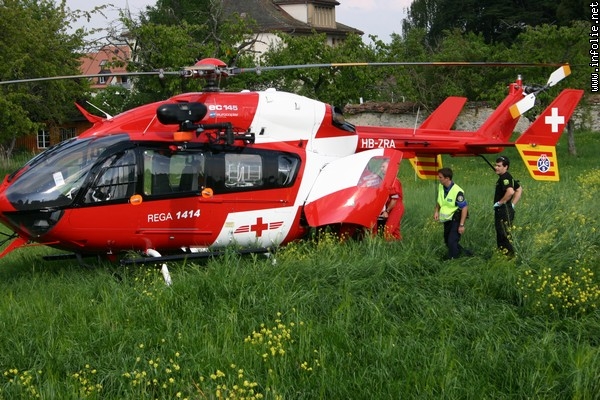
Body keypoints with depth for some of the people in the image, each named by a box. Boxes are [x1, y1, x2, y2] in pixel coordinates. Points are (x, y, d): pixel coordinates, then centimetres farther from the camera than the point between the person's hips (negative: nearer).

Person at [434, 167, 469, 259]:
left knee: (452, 241, -14)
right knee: (447, 241, 17)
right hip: (447, 219, 8)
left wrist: (461, 225, -23)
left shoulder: (457, 191, -27)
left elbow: (464, 207, -22)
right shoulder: (440, 187, -4)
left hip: (456, 219, -8)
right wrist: (436, 211, -3)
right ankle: (464, 252, 38)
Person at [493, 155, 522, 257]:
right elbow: (519, 189, 26)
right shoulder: (508, 177, 16)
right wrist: (513, 204, 19)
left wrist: (500, 202, -21)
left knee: (505, 235, -10)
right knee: (500, 235, 16)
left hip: (504, 210, -11)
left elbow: (510, 191, -33)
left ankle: (510, 255, -9)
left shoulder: (505, 177, -16)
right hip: (501, 211, 11)